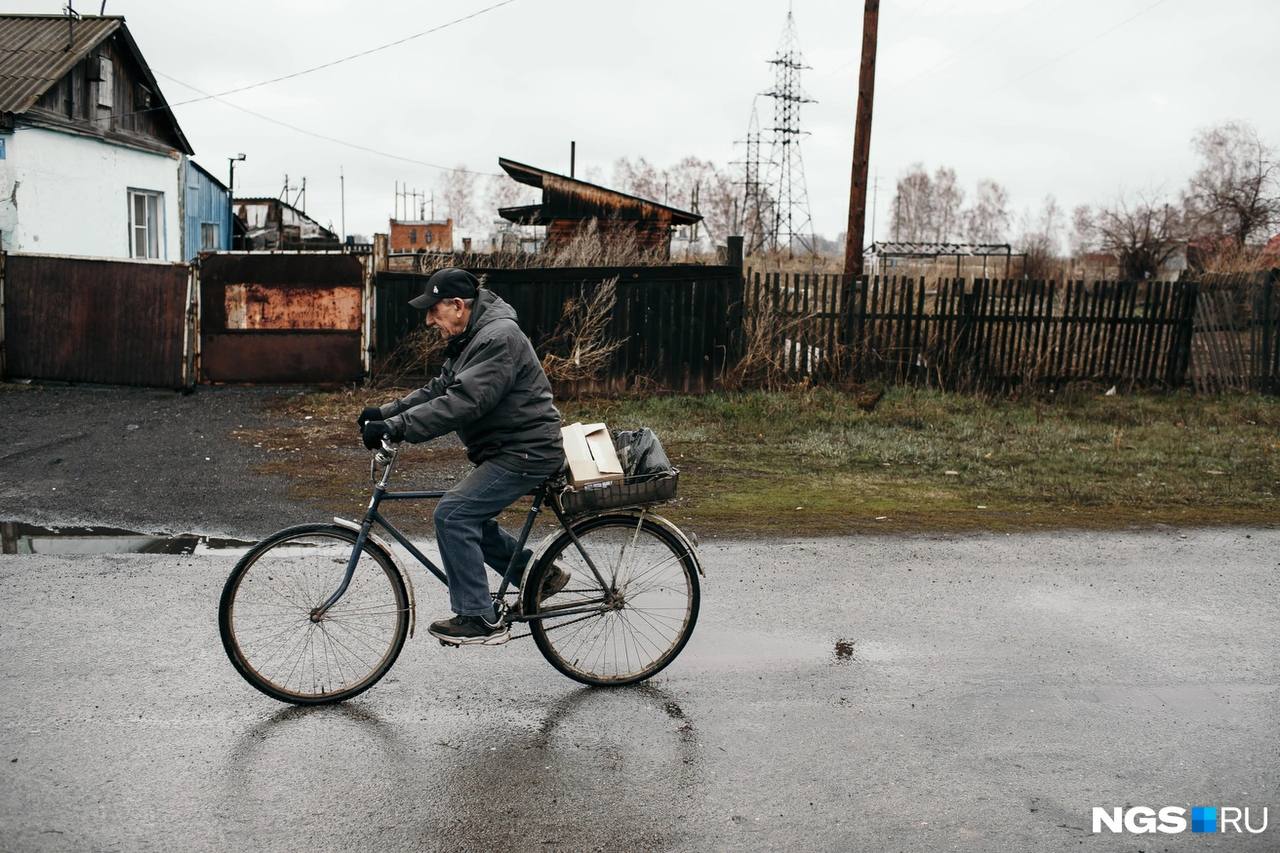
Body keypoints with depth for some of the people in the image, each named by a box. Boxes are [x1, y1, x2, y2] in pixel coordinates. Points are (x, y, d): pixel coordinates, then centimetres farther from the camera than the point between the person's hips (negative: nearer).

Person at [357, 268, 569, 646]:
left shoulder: (498, 338, -21)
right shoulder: (470, 339, 13)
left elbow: (461, 404, -31)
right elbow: (438, 389, 14)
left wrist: (395, 428, -32)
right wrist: (385, 412, 2)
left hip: (526, 452, -11)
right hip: (507, 448, 11)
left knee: (452, 514, -15)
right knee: (470, 519, 16)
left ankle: (480, 620, -9)